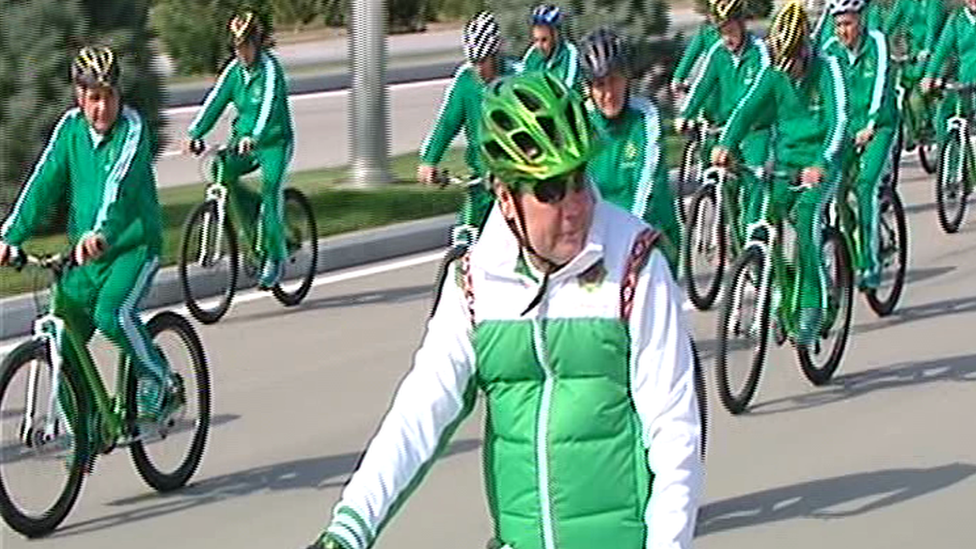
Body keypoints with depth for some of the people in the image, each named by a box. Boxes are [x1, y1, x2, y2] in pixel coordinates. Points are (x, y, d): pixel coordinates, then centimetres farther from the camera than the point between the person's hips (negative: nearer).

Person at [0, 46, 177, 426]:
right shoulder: (70, 127, 0)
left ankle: (161, 383, -7)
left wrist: (100, 232, -48)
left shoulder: (132, 127, -15)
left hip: (133, 245, -6)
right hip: (84, 253, 6)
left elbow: (118, 181, -32)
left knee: (112, 312, -29)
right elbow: (44, 182, -5)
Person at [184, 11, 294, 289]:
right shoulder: (235, 69, 2)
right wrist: (194, 133, -20)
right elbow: (215, 101, -6)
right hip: (243, 137, 6)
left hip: (275, 140, -6)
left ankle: (275, 257, -6)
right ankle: (259, 214, 4)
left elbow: (268, 103, -33)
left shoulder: (269, 68, -17)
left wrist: (253, 137, -49)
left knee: (271, 191, -21)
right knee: (221, 170, -18)